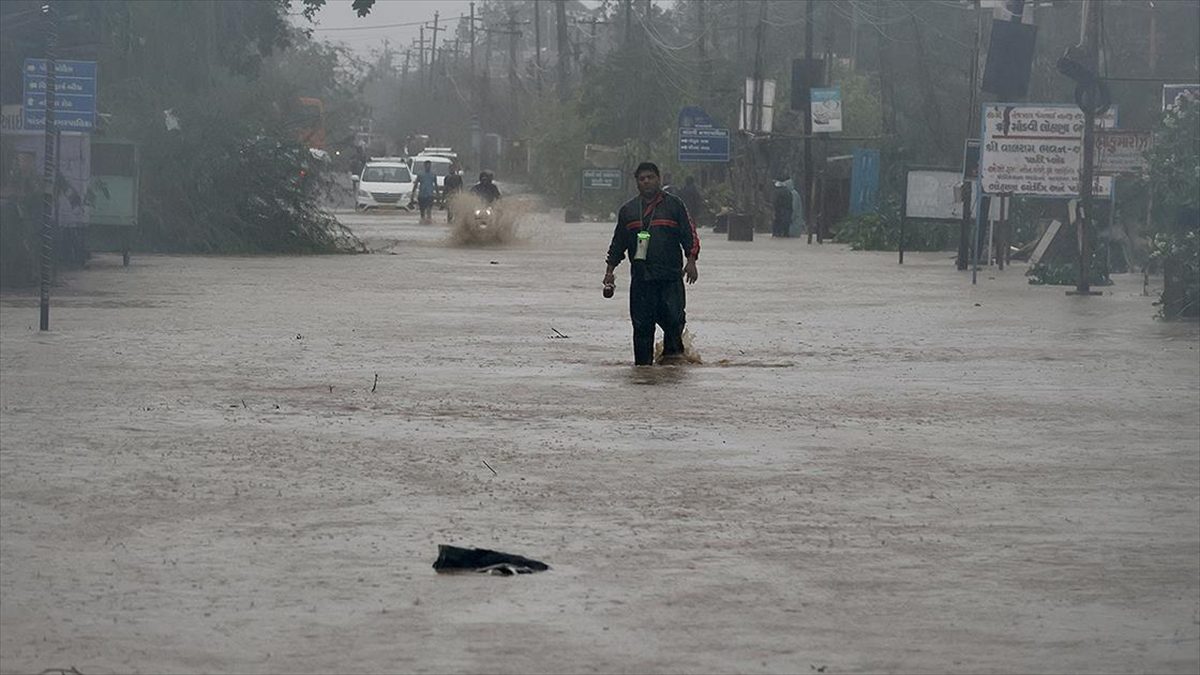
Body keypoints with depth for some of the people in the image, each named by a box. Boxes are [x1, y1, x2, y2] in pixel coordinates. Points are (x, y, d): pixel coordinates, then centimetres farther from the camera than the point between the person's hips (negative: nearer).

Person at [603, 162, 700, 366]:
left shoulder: (674, 205, 7)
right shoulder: (628, 210, 15)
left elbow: (689, 234, 5)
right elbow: (618, 243, 21)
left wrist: (691, 261, -6)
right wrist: (610, 270, 15)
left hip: (670, 275, -2)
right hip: (640, 278, 2)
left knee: (673, 318, -10)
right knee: (642, 324, -1)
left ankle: (672, 350, 14)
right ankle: (643, 362, 4)